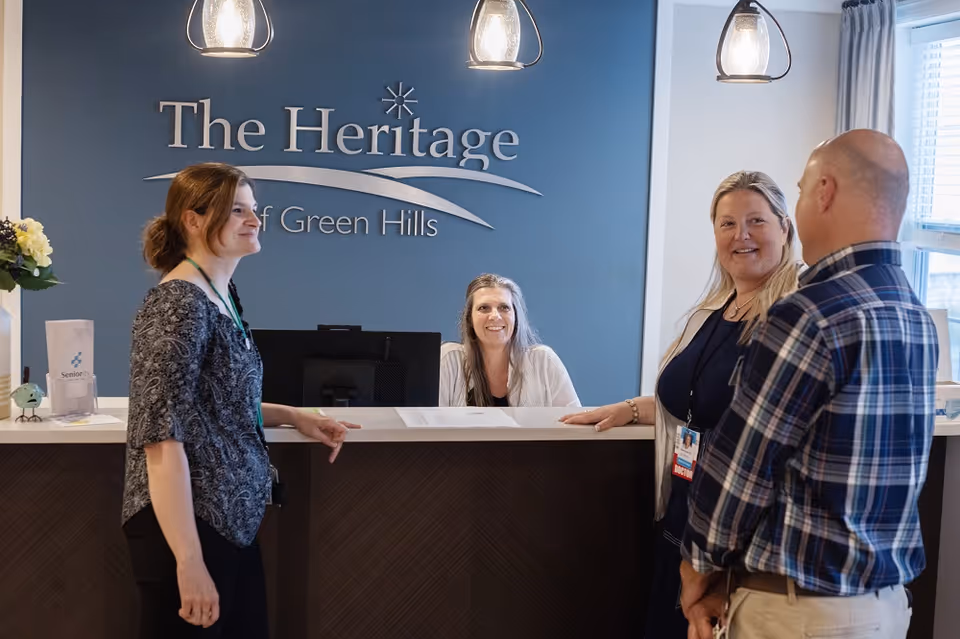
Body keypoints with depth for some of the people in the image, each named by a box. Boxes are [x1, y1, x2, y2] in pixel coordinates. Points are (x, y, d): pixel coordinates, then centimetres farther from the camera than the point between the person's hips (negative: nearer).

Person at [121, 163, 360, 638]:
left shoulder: (221, 295, 11)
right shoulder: (178, 303, -17)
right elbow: (161, 435, -23)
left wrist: (292, 416, 11)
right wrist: (189, 560, -26)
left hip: (231, 519, 9)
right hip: (188, 524, -9)